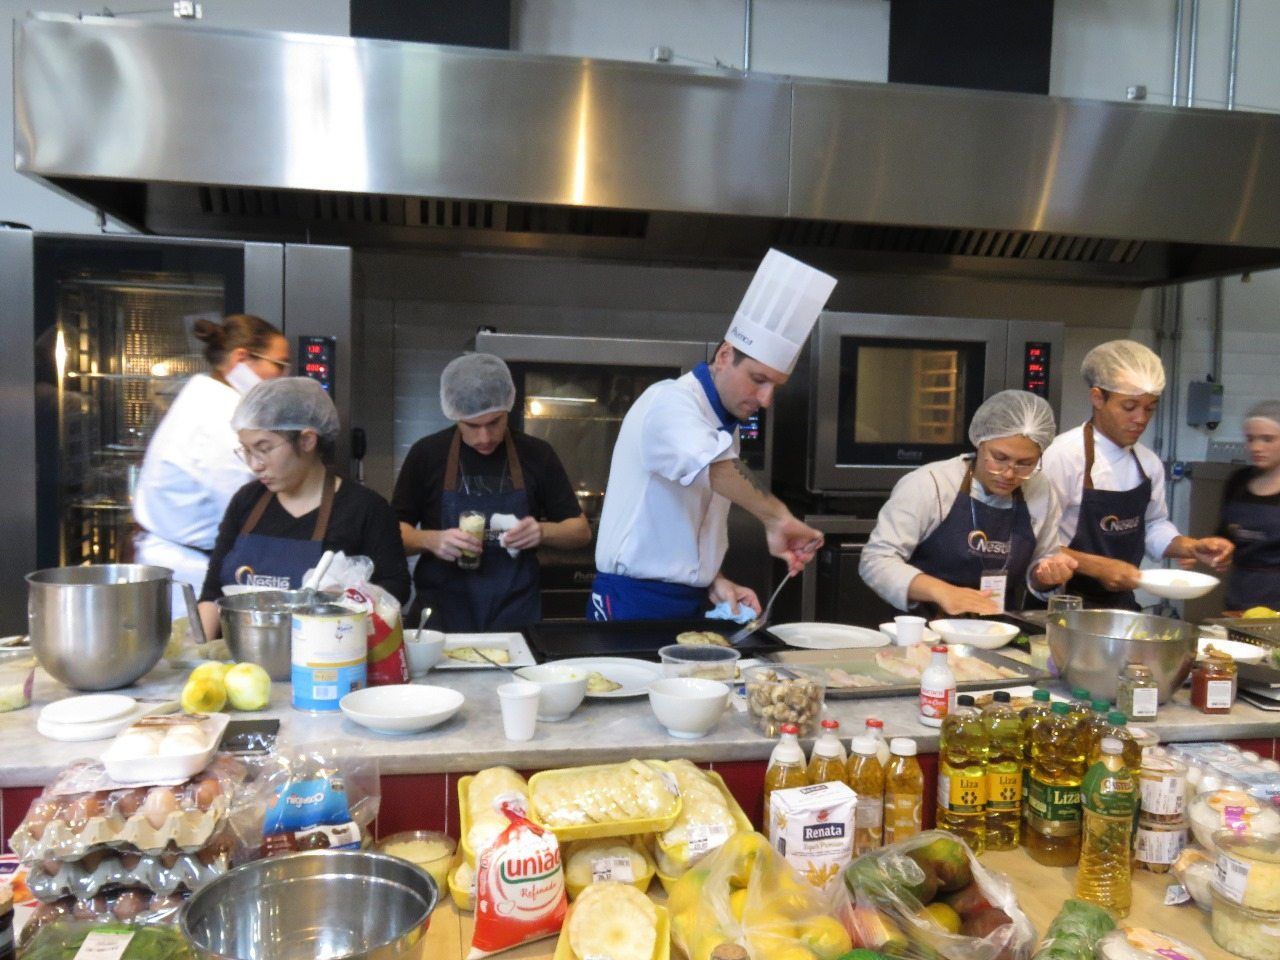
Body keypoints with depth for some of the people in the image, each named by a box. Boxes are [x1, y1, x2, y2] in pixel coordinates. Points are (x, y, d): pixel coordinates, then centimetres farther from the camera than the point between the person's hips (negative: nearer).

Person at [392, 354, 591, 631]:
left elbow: (581, 531, 3)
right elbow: (395, 532, 3)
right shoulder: (426, 454, -3)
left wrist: (542, 532, -17)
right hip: (439, 618, 0)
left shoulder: (536, 454, -2)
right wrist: (430, 540, -18)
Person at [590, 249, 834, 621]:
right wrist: (777, 517, -36)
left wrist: (714, 581, 6)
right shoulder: (670, 401, -15)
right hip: (634, 603, -8)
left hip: (686, 604, 8)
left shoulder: (722, 426, 12)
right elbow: (708, 464, -39)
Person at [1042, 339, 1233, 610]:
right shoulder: (1063, 455, -16)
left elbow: (1154, 527, 18)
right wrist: (1097, 566, -23)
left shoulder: (1149, 462, 6)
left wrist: (1192, 547, 2)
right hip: (1065, 605, -6)